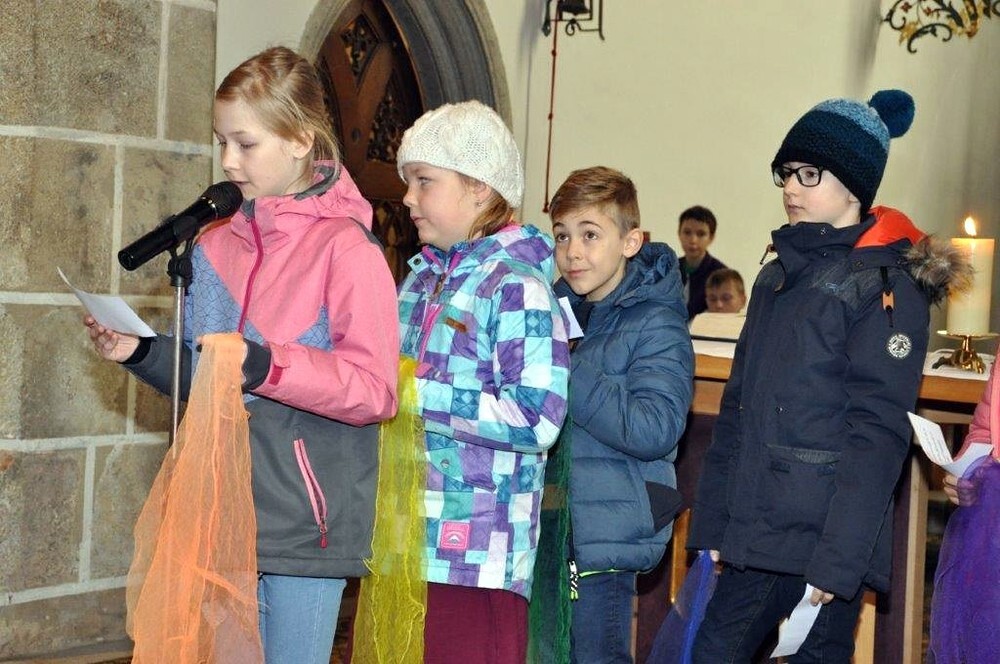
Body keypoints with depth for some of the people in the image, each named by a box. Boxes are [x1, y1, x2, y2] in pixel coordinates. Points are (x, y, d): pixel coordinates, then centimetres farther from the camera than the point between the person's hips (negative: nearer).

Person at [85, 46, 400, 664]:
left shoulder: (347, 249, -10)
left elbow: (376, 389, -16)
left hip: (304, 526, -6)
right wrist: (143, 352, 2)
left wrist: (268, 366, -25)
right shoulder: (216, 246, 10)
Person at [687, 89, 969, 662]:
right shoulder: (780, 275, 16)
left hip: (824, 538, -6)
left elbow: (878, 433, -13)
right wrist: (710, 525, 11)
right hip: (754, 536, 7)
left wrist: (837, 561, -18)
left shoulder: (889, 283, -6)